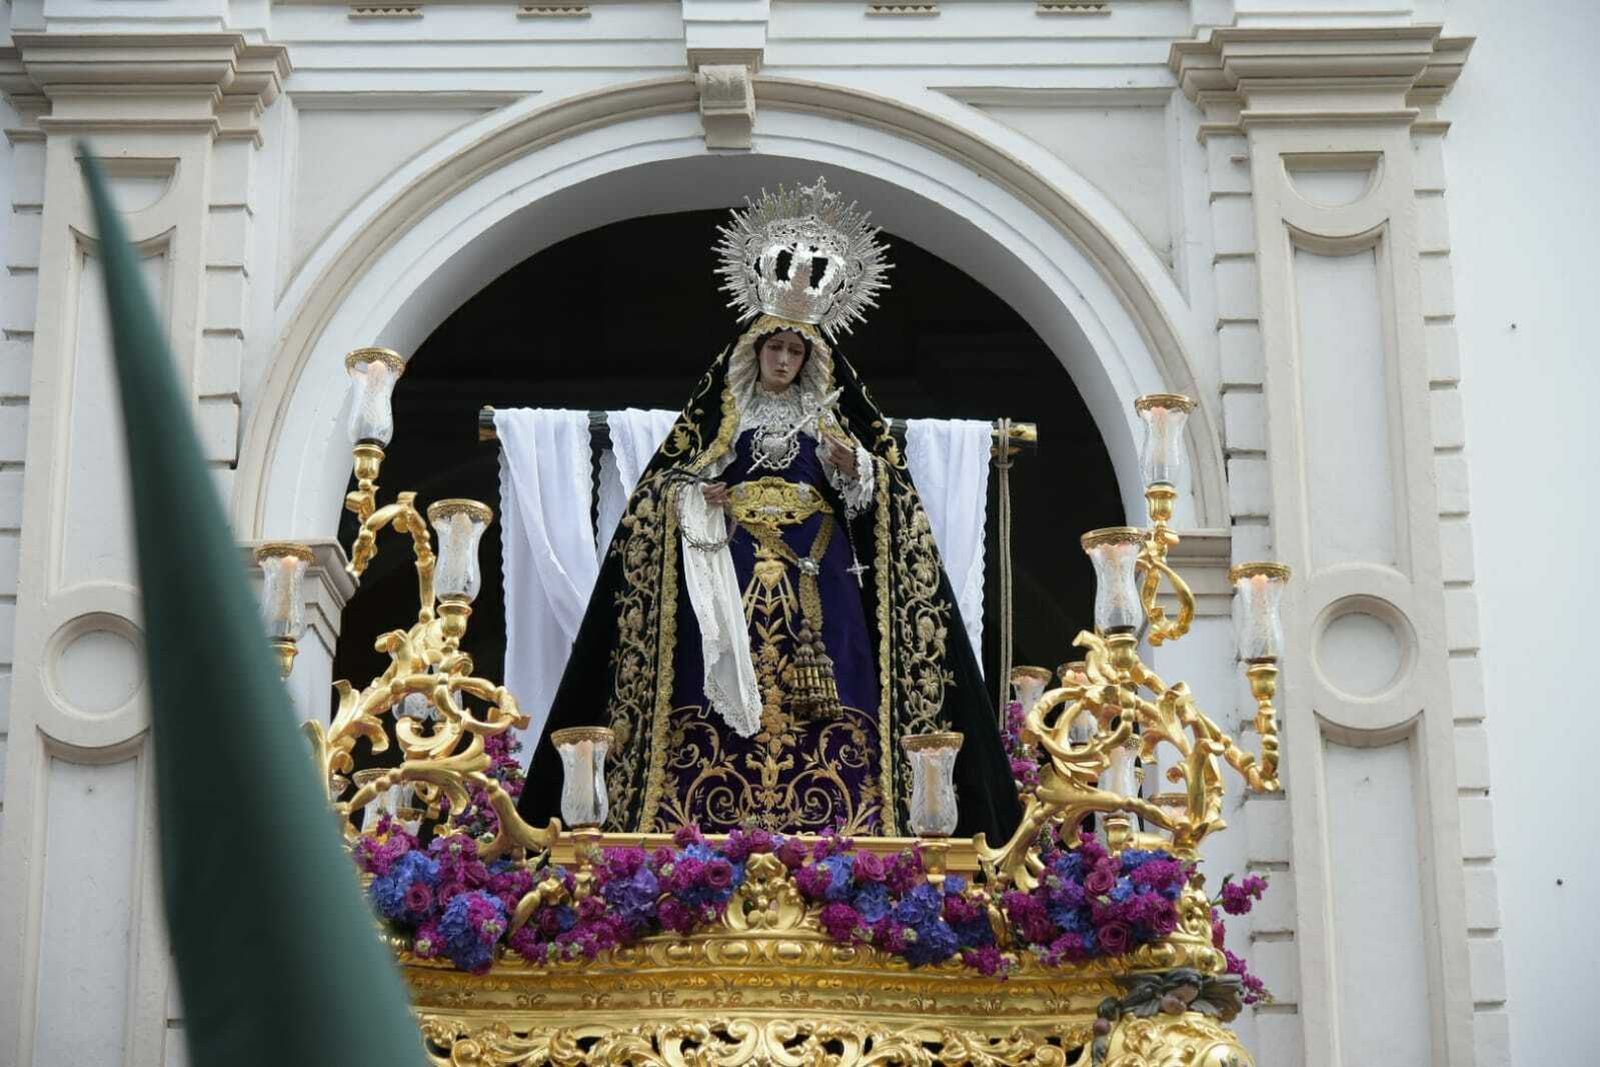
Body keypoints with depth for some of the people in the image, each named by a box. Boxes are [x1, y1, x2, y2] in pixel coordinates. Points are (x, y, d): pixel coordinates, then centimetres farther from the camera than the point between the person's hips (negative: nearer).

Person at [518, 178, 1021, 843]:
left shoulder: (835, 418, 12)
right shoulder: (718, 417, 11)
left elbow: (873, 498, 7)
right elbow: (667, 486, 13)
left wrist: (849, 467, -14)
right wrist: (698, 499, -8)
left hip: (815, 581, 0)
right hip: (732, 576, 0)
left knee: (815, 700, -9)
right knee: (727, 700, -9)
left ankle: (821, 833, -9)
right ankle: (722, 834, -8)